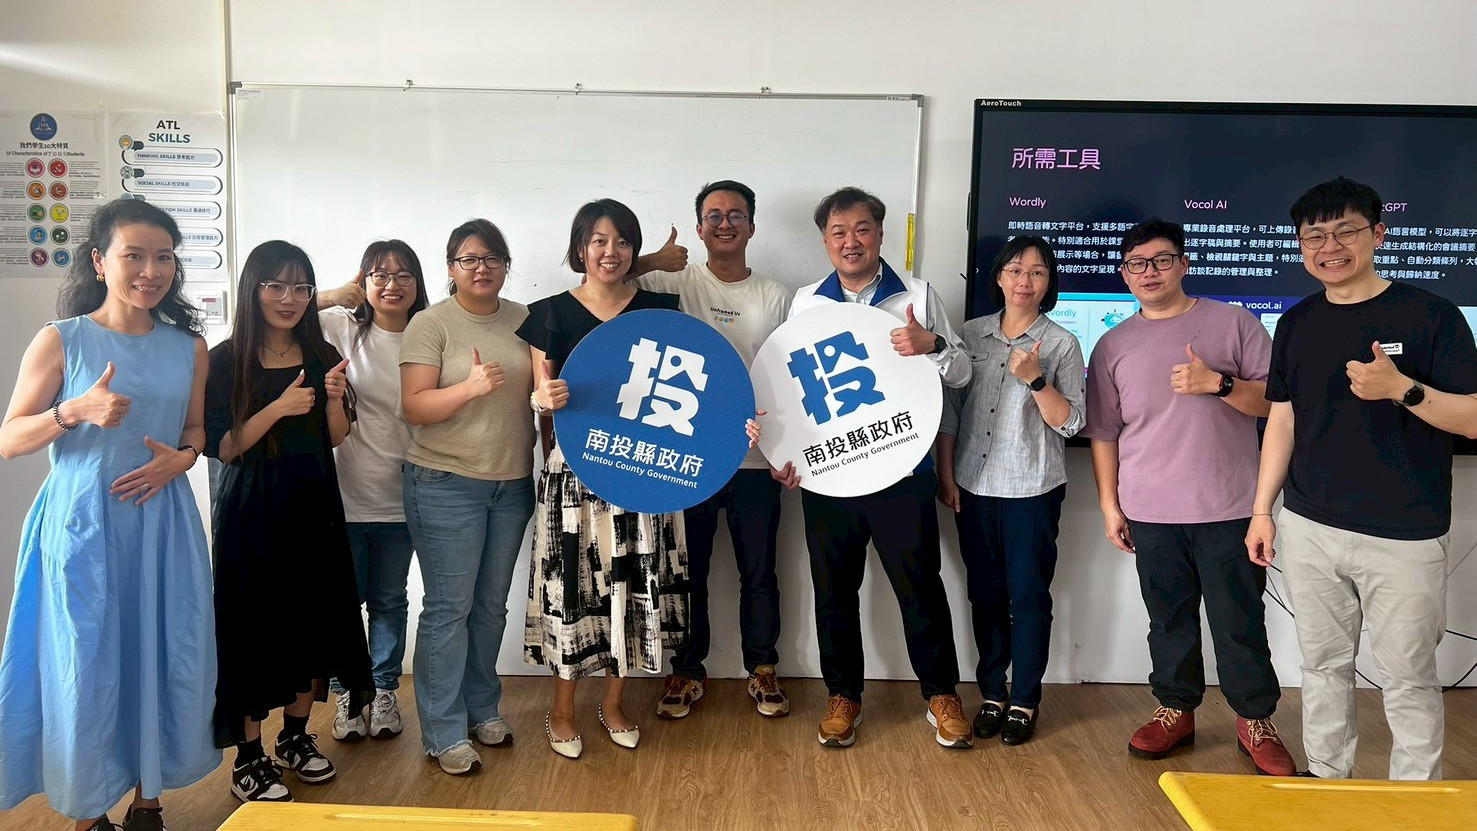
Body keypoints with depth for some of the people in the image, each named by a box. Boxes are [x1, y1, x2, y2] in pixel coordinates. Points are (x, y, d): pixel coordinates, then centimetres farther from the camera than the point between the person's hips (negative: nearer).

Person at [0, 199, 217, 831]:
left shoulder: (188, 346, 6)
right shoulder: (61, 340, -4)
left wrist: (180, 458, -6)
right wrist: (75, 411, -21)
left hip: (164, 522, 3)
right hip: (83, 523, -3)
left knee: (162, 657, 7)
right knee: (86, 664, 4)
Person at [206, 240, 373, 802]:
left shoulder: (322, 355, 6)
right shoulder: (225, 360, -6)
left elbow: (335, 437, 9)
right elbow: (221, 446, -10)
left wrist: (334, 398, -10)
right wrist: (278, 408, -22)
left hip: (314, 503, 4)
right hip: (252, 509, -4)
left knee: (316, 619, 9)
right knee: (254, 626, 1)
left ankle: (295, 737, 28)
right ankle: (248, 760, 15)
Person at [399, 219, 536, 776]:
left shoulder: (524, 320, 8)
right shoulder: (430, 324, -5)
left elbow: (542, 390, 15)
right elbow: (415, 408, -12)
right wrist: (471, 387, -26)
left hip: (514, 484, 5)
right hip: (447, 485, -5)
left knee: (492, 604, 15)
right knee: (449, 608, 0)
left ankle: (482, 709, 31)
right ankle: (445, 733, 11)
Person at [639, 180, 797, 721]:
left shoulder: (775, 298, 4)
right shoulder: (674, 285, -1)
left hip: (757, 460, 1)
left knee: (760, 574, 12)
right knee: (688, 573, 11)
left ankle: (762, 670, 30)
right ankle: (687, 671, 29)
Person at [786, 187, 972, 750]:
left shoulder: (917, 297, 3)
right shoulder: (806, 303, 8)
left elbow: (962, 372, 2)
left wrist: (931, 345, -18)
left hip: (903, 467, -2)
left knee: (920, 584, 5)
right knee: (834, 588, 10)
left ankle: (942, 695, 23)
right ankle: (843, 696, 26)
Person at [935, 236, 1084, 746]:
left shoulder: (1061, 344, -2)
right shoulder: (971, 335, 6)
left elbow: (1070, 423, -6)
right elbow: (950, 410, 8)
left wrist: (1036, 379, -20)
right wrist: (945, 474, 3)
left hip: (1032, 491, -3)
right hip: (974, 487, 3)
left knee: (1028, 597, 4)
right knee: (985, 594, 11)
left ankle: (1025, 701, 17)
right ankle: (992, 694, 24)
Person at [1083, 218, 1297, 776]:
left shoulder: (1234, 323, 2)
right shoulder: (1113, 347, 8)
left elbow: (1276, 401, 0)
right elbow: (1103, 433, 9)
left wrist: (1219, 383, -17)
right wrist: (1109, 505, 5)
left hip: (1229, 507, -2)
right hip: (1151, 514, 2)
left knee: (1240, 621, 4)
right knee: (1169, 620, 12)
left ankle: (1255, 721, 21)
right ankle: (1176, 711, 27)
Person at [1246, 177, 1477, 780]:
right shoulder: (1297, 323, 7)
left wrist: (1403, 388, -25)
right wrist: (1262, 510, 9)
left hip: (1404, 538, -4)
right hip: (1309, 530, 4)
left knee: (1408, 680, 6)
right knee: (1324, 666, 15)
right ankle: (1326, 781, 31)